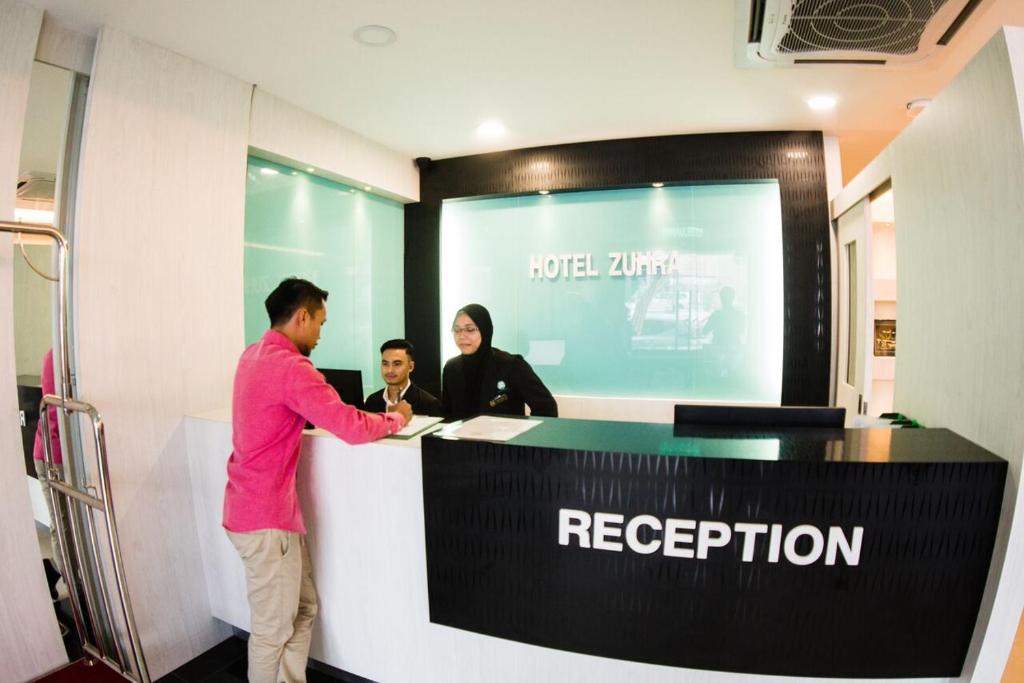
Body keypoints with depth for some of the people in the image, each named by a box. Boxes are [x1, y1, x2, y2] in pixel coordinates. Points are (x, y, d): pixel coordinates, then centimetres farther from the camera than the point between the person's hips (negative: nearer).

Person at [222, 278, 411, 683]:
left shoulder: (254, 355, 8)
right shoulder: (290, 367, -23)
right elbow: (352, 428, -26)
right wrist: (397, 419, -8)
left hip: (255, 507, 9)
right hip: (266, 517, -9)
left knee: (302, 611, 19)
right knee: (274, 629, 9)